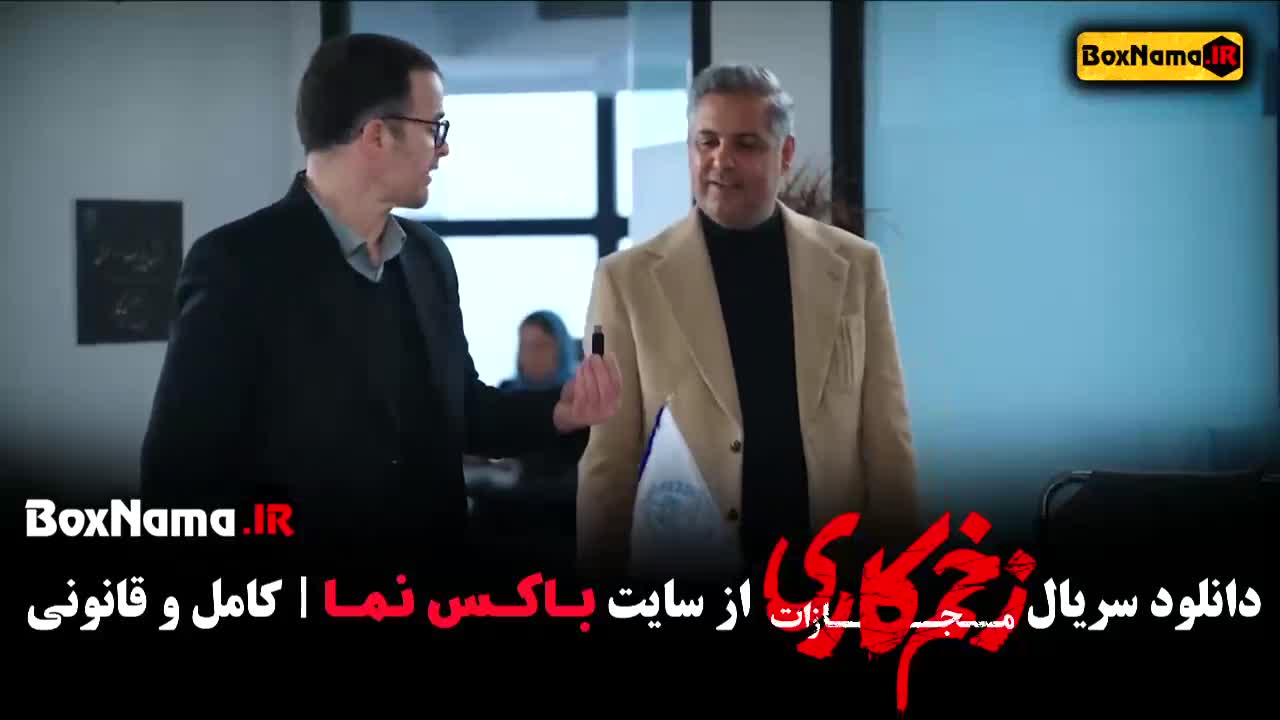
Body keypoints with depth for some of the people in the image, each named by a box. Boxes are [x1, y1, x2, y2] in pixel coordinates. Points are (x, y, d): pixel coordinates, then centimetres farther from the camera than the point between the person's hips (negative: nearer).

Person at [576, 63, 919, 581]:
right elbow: (608, 458, -3)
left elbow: (887, 441, 2)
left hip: (833, 558, 2)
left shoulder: (855, 266, 1)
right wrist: (600, 566, -6)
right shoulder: (629, 279, -3)